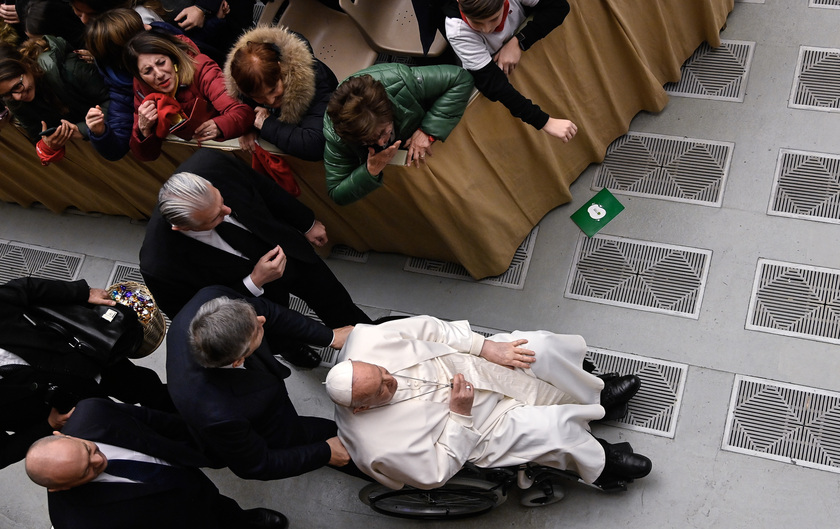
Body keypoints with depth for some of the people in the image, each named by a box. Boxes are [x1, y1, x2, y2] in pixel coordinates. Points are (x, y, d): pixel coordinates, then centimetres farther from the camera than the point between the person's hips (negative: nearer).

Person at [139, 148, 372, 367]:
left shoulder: (209, 163, -34)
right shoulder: (160, 267, -43)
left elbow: (264, 188, -11)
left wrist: (307, 224, 1)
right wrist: (254, 282, -34)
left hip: (289, 249, 3)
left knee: (340, 309, 23)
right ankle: (290, 345, 62)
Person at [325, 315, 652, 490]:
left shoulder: (365, 340, -25)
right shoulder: (379, 449, -34)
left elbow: (425, 328, -11)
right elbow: (436, 473, -20)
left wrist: (485, 346, -15)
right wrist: (459, 415, -26)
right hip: (469, 428, -5)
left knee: (540, 348, -7)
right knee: (556, 427, -17)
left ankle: (595, 395, 25)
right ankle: (598, 463, 19)